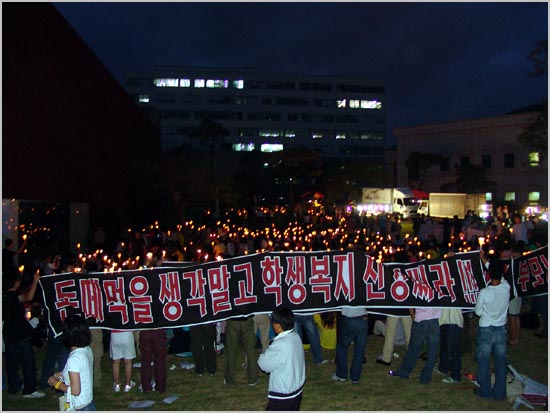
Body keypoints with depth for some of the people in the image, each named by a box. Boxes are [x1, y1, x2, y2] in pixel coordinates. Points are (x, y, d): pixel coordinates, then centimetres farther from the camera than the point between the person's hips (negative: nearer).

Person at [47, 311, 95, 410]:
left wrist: (56, 383, -11)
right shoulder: (87, 349, -3)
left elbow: (75, 390, -23)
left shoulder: (74, 359, -26)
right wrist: (63, 374, 10)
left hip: (78, 408, -7)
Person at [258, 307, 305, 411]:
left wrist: (263, 356, 2)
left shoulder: (280, 345, -28)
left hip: (283, 395, -8)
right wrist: (270, 350, 0)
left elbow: (264, 364, -17)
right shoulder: (296, 337, -2)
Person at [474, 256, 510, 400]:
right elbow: (499, 276, 9)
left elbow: (478, 312, -9)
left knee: (483, 362, 11)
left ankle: (485, 391, 20)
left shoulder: (484, 292, -23)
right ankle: (499, 393, 22)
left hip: (486, 330, -3)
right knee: (501, 362, 14)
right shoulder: (506, 288, -13)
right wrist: (485, 261, 16)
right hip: (501, 329, 3)